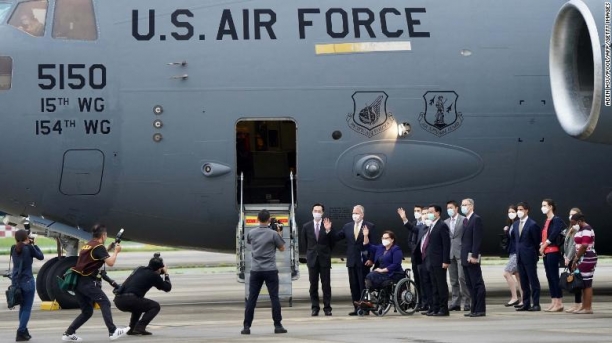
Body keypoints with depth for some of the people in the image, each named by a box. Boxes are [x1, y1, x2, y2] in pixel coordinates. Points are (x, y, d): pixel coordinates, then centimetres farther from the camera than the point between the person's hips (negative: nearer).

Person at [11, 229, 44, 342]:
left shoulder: (13, 248, 3)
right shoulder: (29, 248, -10)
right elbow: (41, 256, 2)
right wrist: (34, 244, 9)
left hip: (16, 281, 5)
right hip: (27, 281, -5)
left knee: (22, 307, 19)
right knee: (27, 308, -1)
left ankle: (24, 331, 21)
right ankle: (20, 333, -10)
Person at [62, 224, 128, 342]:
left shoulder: (87, 245, 20)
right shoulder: (99, 247, -6)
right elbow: (110, 263, -15)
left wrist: (107, 250, 25)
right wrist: (116, 251, 2)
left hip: (77, 281, 8)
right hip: (87, 282, -8)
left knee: (87, 311, 13)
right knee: (105, 302, -5)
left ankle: (69, 334, 9)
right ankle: (112, 331, -13)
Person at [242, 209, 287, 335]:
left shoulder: (251, 233, 0)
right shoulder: (273, 234, -9)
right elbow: (282, 248, 3)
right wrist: (279, 235, 16)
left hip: (256, 270, 2)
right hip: (270, 270, -2)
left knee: (252, 299, 3)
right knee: (274, 298, 3)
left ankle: (247, 327, 0)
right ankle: (278, 326, 2)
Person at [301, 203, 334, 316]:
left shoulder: (327, 225, -2)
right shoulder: (306, 226, 5)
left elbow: (332, 243, -3)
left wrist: (328, 231, -16)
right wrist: (310, 253, 13)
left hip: (324, 259, -2)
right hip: (312, 259, 2)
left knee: (326, 285, 0)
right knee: (313, 285, 3)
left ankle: (327, 308, 4)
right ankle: (315, 308, 7)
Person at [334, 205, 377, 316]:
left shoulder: (369, 227, -2)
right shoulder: (347, 226, 10)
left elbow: (374, 244, -4)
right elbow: (336, 238, 6)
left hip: (363, 261, -4)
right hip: (351, 261, 4)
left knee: (363, 285, -1)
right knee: (353, 285, 5)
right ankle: (356, 308, 10)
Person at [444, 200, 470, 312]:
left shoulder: (464, 220, -2)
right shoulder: (446, 222, 14)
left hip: (461, 253, -5)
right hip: (450, 253, 5)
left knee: (462, 277, -11)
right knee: (453, 280, 6)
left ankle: (467, 302, -6)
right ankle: (455, 303, 9)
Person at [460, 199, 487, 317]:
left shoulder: (476, 219, -9)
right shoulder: (465, 220, 19)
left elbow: (477, 238, -16)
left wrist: (474, 256, -21)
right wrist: (463, 256, 13)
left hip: (472, 257, -9)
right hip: (465, 258, 9)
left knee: (477, 284, -6)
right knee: (470, 285, 9)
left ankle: (480, 310, -4)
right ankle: (475, 309, 11)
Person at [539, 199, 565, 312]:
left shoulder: (556, 220, -10)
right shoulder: (547, 221, 17)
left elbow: (553, 235, -18)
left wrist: (543, 246, -8)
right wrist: (542, 246, 0)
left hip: (553, 251, -9)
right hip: (546, 252, 9)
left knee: (554, 277, -8)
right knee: (549, 277, 8)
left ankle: (559, 303, -6)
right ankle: (553, 302, 11)